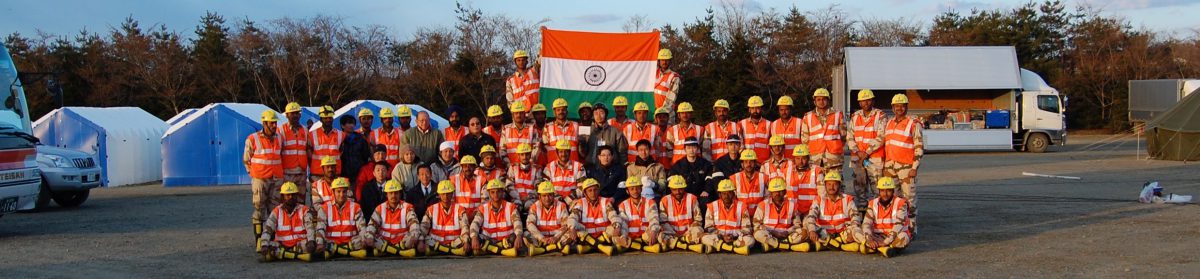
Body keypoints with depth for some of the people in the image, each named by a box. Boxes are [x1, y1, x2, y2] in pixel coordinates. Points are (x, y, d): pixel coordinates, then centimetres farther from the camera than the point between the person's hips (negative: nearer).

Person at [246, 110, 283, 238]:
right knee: (259, 209, 0)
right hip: (259, 179, -4)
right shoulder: (252, 139, -4)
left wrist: (279, 172, 12)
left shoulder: (280, 139, 9)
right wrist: (253, 173, 3)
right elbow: (246, 159, 5)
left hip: (277, 179, 4)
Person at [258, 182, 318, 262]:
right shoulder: (277, 212, 6)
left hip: (299, 246, -1)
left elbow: (310, 227, -13)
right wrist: (264, 245, -23)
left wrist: (311, 241, -34)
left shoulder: (304, 210, 2)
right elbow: (267, 229, -3)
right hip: (281, 245, 1)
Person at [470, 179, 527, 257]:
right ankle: (503, 251, -31)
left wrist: (518, 237, -38)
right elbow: (475, 224, -10)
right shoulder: (483, 209, 4)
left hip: (507, 242, -1)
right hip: (489, 241, 1)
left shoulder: (511, 207, 0)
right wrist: (474, 238, -33)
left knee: (514, 237, -31)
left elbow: (517, 224, -16)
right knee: (477, 238, -27)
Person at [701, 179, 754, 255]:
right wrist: (722, 237, -14)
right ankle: (735, 249, -33)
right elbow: (709, 228, 1)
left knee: (750, 240, -30)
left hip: (736, 239, 0)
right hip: (717, 238, 0)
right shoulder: (712, 206, 3)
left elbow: (746, 228, 0)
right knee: (705, 238, -30)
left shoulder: (741, 206, 2)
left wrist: (734, 237, -16)